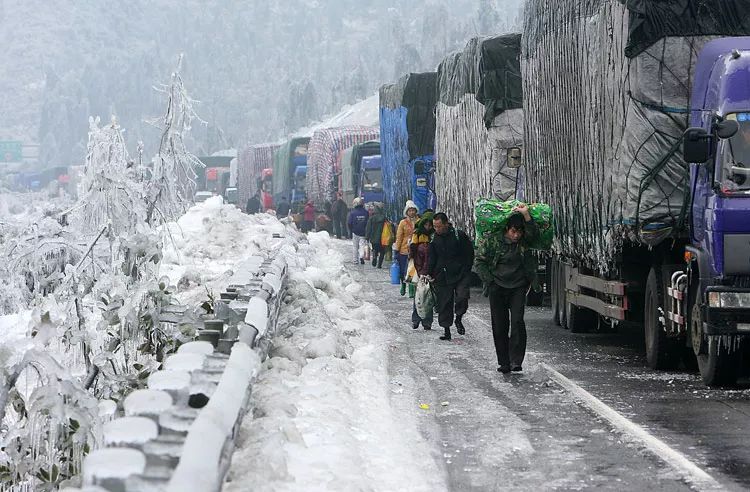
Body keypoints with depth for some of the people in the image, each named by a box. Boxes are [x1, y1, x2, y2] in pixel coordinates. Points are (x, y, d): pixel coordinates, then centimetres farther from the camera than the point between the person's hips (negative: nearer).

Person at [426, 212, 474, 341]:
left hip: (461, 274, -3)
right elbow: (432, 258, 9)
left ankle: (458, 319, 11)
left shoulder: (459, 235, -6)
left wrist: (466, 271, -4)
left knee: (462, 298, -17)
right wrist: (429, 274, -3)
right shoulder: (434, 239, 4)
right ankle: (447, 331, 12)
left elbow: (470, 253, 1)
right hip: (442, 276, 3)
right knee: (444, 304, 3)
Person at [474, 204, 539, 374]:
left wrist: (526, 214, -26)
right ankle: (503, 362, 10)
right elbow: (480, 262, 1)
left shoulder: (523, 242, 2)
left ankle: (516, 360, -14)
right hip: (497, 288, 0)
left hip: (518, 287, 0)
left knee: (517, 321, -14)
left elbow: (534, 233, -19)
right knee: (499, 325, 2)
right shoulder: (493, 241, -4)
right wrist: (490, 281, -5)